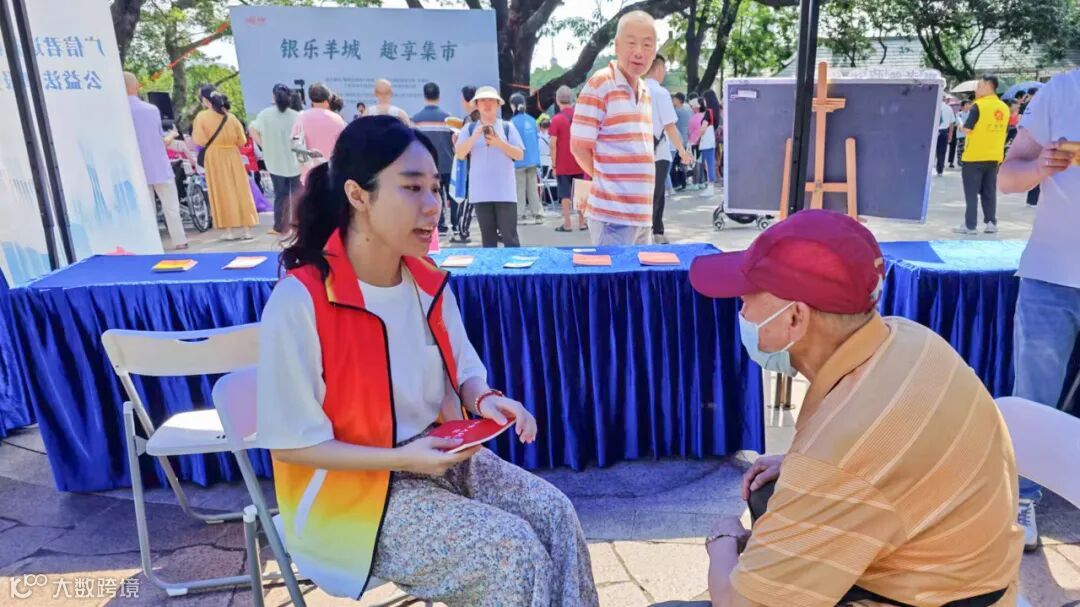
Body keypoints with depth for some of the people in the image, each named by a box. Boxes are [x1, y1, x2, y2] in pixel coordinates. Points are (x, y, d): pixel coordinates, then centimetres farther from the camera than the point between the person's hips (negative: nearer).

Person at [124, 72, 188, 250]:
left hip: (137, 170, 1)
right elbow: (163, 141, 2)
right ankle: (179, 241, 4)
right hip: (159, 167, -1)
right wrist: (171, 137, 23)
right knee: (171, 207, 5)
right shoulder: (151, 109, -5)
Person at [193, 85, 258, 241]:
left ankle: (228, 232, 2)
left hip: (215, 158, -3)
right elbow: (242, 140, 6)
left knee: (223, 194, 2)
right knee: (240, 192, 6)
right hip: (233, 156, 3)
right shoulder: (231, 116, 5)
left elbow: (199, 141, -11)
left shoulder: (202, 116, -5)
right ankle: (247, 231, 6)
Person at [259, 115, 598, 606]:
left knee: (554, 513, -10)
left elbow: (462, 370, 10)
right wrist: (403, 459, -26)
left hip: (438, 456, 6)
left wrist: (485, 400, -14)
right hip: (352, 488, -6)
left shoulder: (428, 282, -2)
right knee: (513, 550, -19)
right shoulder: (299, 302, -23)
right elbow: (292, 444, -18)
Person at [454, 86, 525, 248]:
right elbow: (459, 154, -3)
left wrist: (500, 144, -13)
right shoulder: (469, 129, 9)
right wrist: (474, 137, -15)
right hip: (481, 192, 1)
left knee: (510, 236, -3)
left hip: (505, 192, -1)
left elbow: (519, 155, 1)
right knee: (488, 237, 7)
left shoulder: (507, 127, 6)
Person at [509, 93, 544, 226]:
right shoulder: (531, 120, 6)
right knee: (533, 188, 8)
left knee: (520, 189, 2)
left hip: (519, 160, -5)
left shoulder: (513, 122, -10)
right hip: (532, 159, 5)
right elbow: (537, 138, 10)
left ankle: (521, 215, 4)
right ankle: (537, 214, 7)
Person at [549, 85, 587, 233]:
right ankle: (582, 223, 11)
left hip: (563, 165, -3)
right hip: (580, 163, 3)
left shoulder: (556, 119, -9)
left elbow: (553, 144, -11)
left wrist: (554, 165, -4)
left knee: (565, 195, 3)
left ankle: (567, 224, 3)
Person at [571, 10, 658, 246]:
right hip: (613, 215, -8)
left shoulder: (645, 92, 13)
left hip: (643, 213, 8)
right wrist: (607, 181, -1)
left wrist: (633, 183, 11)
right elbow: (579, 147, -10)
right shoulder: (600, 84, -10)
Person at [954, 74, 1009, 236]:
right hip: (995, 156, 6)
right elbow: (1004, 132, 16)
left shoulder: (978, 105, -12)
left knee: (971, 192, -1)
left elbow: (967, 129, -13)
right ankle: (991, 223, 12)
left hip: (975, 156, -6)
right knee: (989, 192, 12)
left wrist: (961, 126, 5)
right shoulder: (1004, 107, 8)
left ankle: (970, 225, -1)